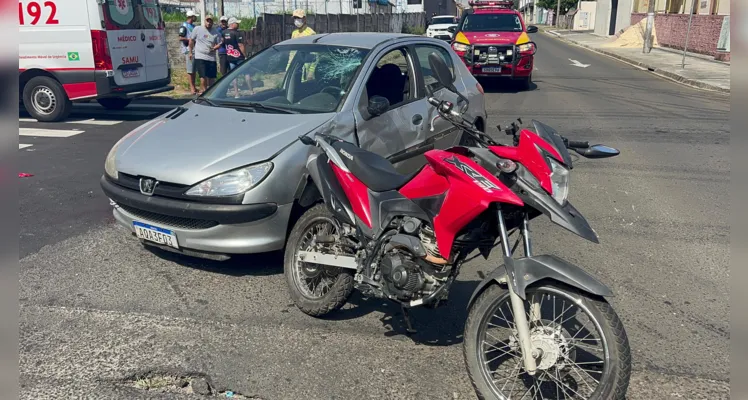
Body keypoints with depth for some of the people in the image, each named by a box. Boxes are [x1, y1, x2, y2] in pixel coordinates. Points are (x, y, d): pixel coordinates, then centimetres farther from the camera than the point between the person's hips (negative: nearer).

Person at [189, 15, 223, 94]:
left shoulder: (215, 32, 6)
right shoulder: (197, 29, 1)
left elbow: (219, 43, 10)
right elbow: (191, 40, 10)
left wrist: (215, 48, -12)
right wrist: (191, 52, 10)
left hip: (211, 57, 3)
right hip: (200, 57, -2)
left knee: (212, 77, 6)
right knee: (203, 77, -7)